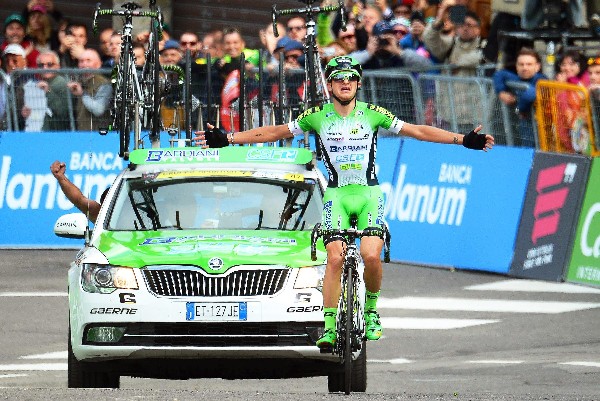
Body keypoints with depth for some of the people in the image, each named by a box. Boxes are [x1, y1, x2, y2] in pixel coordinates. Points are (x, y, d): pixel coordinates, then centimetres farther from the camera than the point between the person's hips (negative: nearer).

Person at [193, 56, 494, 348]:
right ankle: (329, 327, -12)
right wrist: (226, 139, 2)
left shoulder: (373, 114, 0)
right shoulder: (317, 116, 0)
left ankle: (371, 309, 7)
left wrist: (464, 140, -2)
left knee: (371, 256, -19)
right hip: (337, 195, 0)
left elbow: (417, 131, 3)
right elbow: (273, 133, 6)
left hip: (369, 193, 0)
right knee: (335, 258, -17)